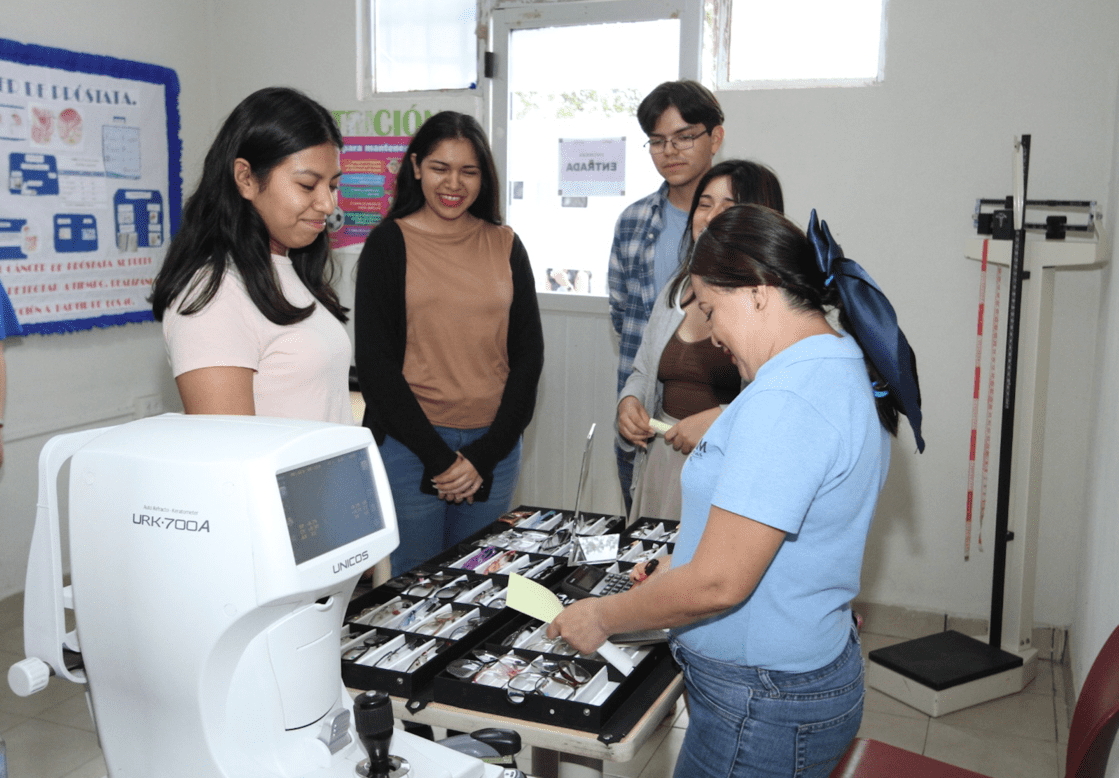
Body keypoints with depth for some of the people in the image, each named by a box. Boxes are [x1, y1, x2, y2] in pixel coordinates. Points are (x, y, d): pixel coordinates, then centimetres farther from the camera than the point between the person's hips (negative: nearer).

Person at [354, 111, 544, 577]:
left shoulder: (505, 246, 8)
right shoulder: (389, 243, -1)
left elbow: (528, 355, 6)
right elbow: (374, 362, -5)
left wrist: (484, 455, -4)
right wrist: (438, 456, -10)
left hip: (493, 446, 3)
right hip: (409, 444, -3)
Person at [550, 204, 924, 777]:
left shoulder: (784, 402, -27)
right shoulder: (845, 371, 7)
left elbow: (717, 584, -27)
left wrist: (601, 617, -12)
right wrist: (679, 568, 12)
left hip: (763, 706, -9)